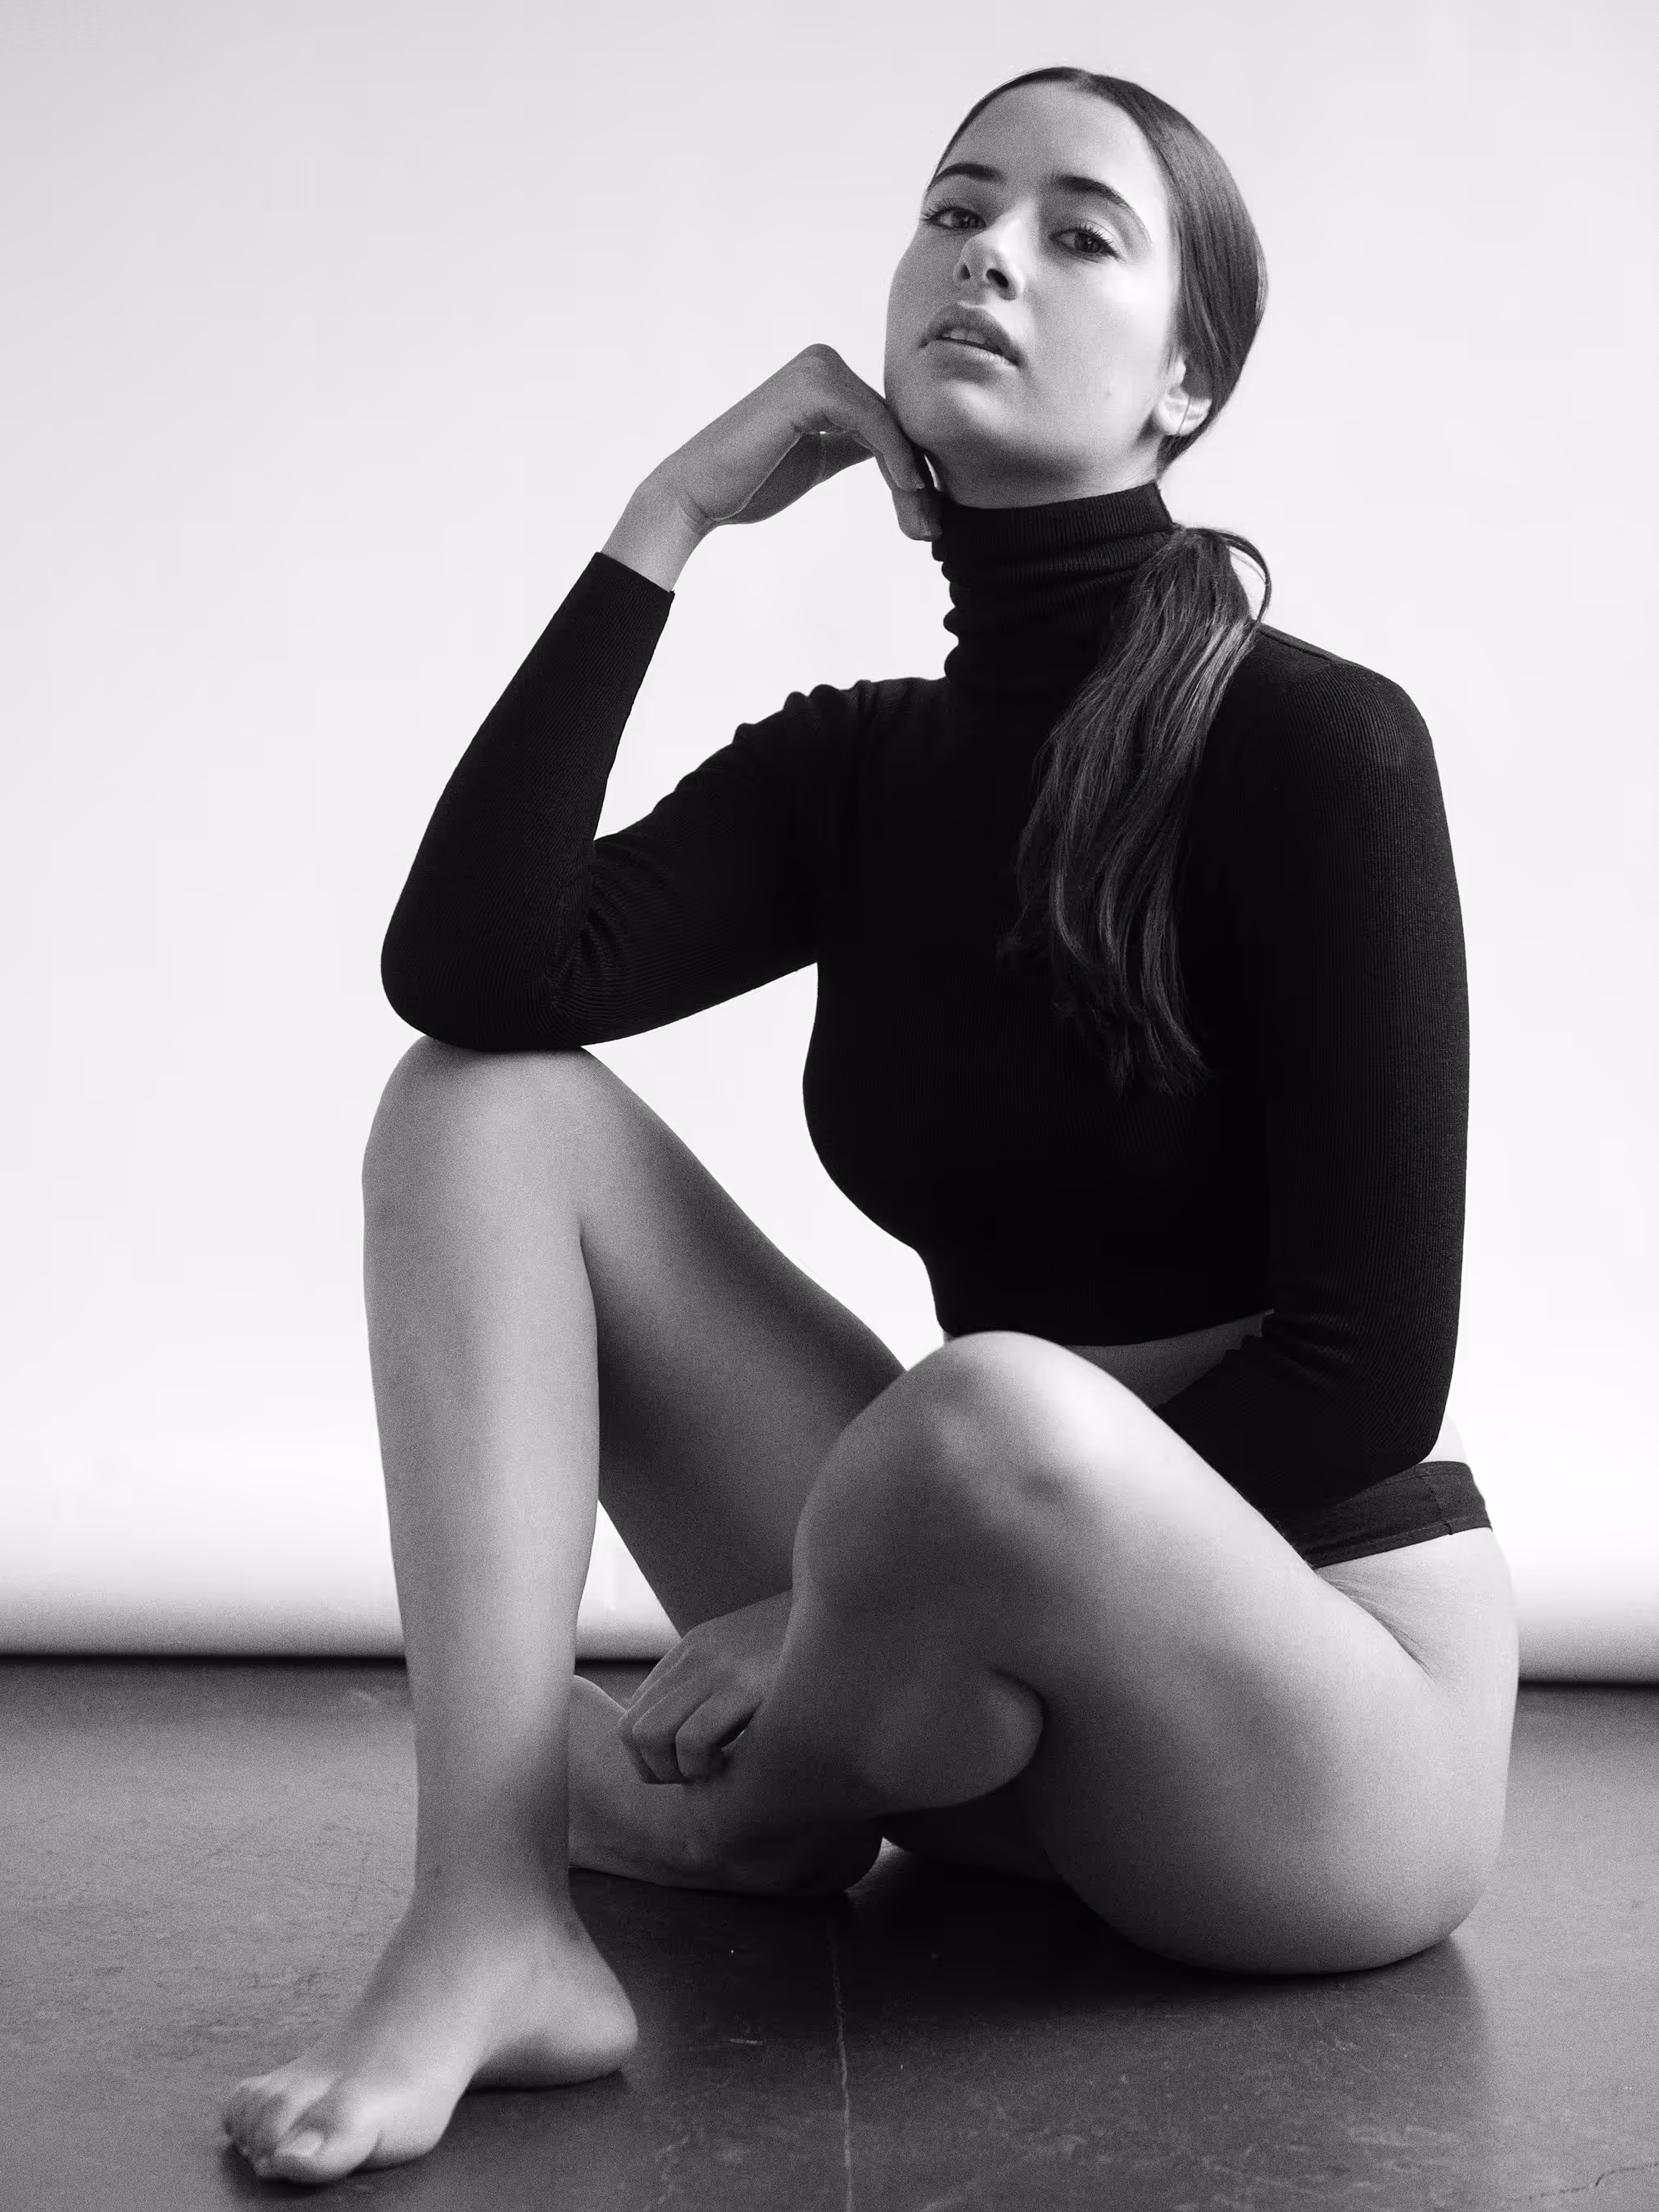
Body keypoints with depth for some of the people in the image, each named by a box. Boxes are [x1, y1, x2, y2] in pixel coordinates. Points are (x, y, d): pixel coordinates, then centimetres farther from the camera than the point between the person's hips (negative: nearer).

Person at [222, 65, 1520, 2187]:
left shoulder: (1317, 744, -12)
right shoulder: (851, 767, 4)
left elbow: (1365, 1369, -17)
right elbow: (479, 965, -14)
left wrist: (851, 1599, -17)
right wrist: (666, 517, -11)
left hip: (1327, 1709, -5)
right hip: (986, 1675, 5)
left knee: (986, 1413, -39)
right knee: (484, 1093, -7)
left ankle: (740, 1810, -3)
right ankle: (487, 1921, -20)